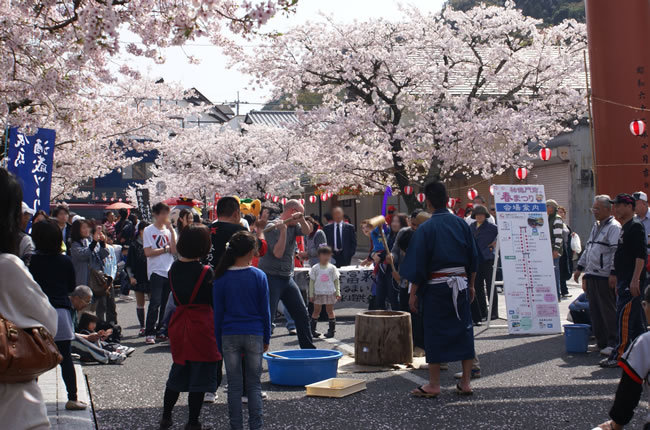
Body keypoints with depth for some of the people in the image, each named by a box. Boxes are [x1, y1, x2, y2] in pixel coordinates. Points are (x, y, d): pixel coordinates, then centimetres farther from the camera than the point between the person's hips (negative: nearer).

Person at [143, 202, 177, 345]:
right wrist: (166, 249, -4)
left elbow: (174, 250, -2)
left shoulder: (169, 230, 12)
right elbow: (148, 252, -9)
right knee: (155, 303, -11)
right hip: (156, 272, -4)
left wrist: (171, 230, -4)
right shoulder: (148, 231, 1)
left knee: (167, 304, 6)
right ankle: (149, 333, -5)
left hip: (170, 272, 4)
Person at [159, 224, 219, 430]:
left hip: (179, 326, 6)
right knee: (199, 374, 4)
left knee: (178, 371, 19)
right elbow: (214, 302, -9)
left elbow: (176, 299, 10)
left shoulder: (174, 268, 1)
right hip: (201, 327, -6)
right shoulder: (205, 272, -15)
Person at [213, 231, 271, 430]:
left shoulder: (221, 279, -3)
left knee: (234, 385, 7)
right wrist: (266, 338, 10)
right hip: (254, 335, 0)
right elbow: (265, 311, 0)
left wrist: (218, 341, 9)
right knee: (254, 384, 8)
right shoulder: (259, 276, -5)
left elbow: (218, 313, 1)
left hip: (230, 335, 1)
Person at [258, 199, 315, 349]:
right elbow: (278, 253, -21)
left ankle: (308, 349, 22)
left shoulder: (293, 226, 11)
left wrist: (301, 219, -21)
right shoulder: (273, 227, -12)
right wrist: (283, 230, -26)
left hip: (287, 278, 8)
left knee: (302, 314, 11)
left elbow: (307, 231, -5)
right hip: (271, 278, -8)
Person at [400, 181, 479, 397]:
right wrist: (471, 285, 18)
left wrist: (413, 293, -2)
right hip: (460, 283, 4)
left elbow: (418, 265, -9)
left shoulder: (425, 229, -10)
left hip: (435, 287, -4)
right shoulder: (462, 224, 3)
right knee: (463, 330, 11)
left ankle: (434, 385, 9)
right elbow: (473, 259, 9)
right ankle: (465, 383, 14)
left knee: (434, 334, 4)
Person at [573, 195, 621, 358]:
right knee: (594, 310, 10)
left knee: (608, 310, -5)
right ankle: (601, 342, 17)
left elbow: (616, 251, -16)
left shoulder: (614, 227, -9)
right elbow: (588, 248, 27)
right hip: (592, 275, 9)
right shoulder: (596, 226, 20)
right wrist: (580, 267, 24)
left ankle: (613, 344, 0)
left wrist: (613, 273, -21)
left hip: (605, 277, -9)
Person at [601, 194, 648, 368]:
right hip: (625, 281, 10)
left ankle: (619, 355, -10)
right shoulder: (625, 228, 19)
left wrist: (634, 280, -24)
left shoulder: (635, 226, -11)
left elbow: (641, 255, -19)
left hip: (632, 282, -10)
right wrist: (619, 282, 25)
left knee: (624, 317, -11)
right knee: (636, 321, 12)